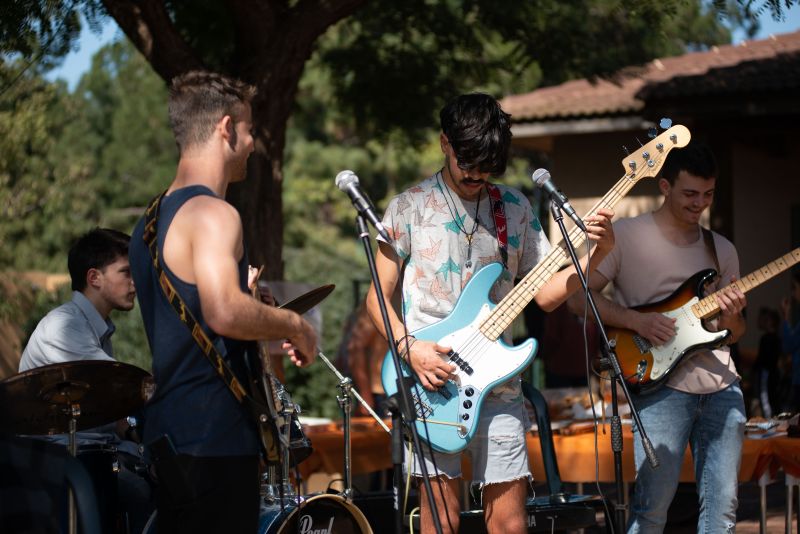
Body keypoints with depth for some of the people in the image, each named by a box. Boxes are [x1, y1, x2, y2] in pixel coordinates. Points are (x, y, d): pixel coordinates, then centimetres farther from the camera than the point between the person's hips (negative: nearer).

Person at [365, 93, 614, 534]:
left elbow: (546, 294, 8)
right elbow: (377, 297, 2)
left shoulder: (516, 208, 11)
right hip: (431, 382, -3)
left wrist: (596, 253, -7)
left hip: (497, 384, 3)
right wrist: (408, 348, -14)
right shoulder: (409, 208, 2)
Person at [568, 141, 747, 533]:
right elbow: (578, 297, -4)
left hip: (721, 386, 5)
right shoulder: (625, 236, -1)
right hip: (661, 383, -5)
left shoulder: (721, 250, 15)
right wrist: (637, 321, -14)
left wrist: (731, 318, -5)